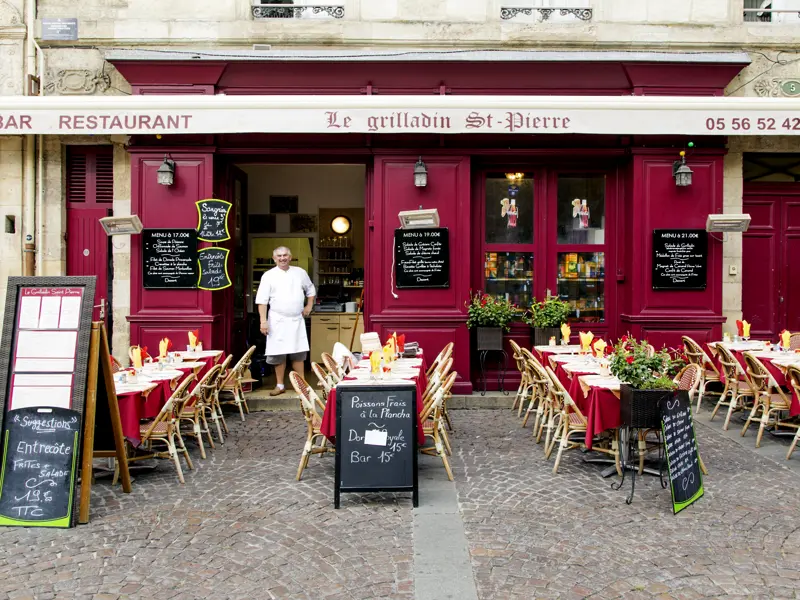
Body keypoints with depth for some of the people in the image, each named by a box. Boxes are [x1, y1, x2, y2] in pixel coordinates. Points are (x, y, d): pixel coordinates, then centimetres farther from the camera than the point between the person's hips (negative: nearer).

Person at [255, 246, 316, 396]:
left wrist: (309, 306, 8)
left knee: (298, 353, 5)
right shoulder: (268, 276, -2)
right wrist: (263, 320, -12)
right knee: (278, 354, 3)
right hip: (277, 320, -2)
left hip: (297, 320, 2)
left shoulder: (300, 273, 6)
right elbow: (262, 300, -5)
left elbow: (310, 290, 20)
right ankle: (280, 385, 15)